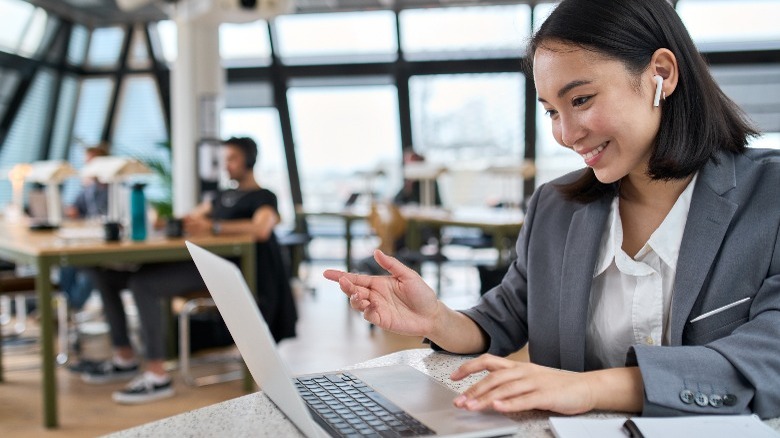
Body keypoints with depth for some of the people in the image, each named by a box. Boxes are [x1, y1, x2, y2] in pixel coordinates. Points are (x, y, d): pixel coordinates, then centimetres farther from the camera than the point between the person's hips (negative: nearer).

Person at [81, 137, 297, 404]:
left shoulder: (264, 198, 4)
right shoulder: (223, 196, 31)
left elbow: (261, 229, -18)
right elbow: (190, 220, 30)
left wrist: (213, 227, -26)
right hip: (195, 261, 9)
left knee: (142, 282, -32)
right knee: (103, 274, 0)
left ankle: (157, 377, -30)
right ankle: (125, 358, 4)